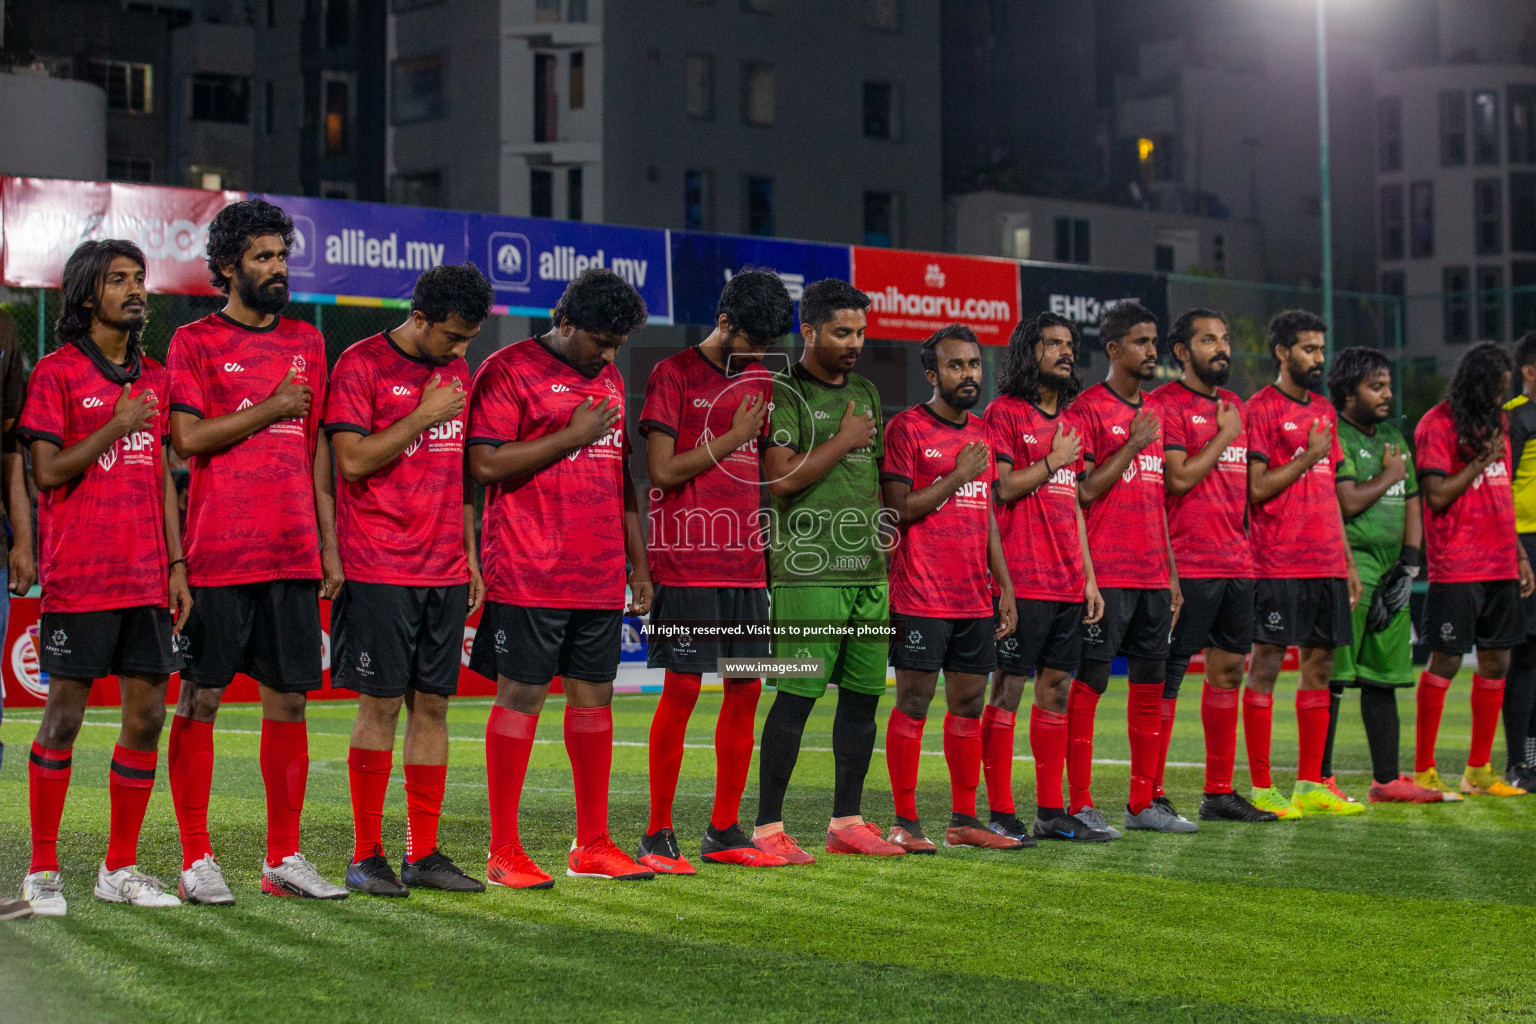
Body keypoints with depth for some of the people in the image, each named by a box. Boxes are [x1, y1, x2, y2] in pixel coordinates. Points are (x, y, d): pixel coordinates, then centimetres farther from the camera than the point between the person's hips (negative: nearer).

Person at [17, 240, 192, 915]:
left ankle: (121, 869, 14)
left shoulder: (154, 377, 15)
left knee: (147, 717, 4)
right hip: (78, 577, -5)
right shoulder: (57, 371, -2)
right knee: (64, 716, -2)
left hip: (147, 579, 6)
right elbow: (46, 472, -8)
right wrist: (116, 427, -13)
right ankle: (42, 871, 9)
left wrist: (176, 565, 11)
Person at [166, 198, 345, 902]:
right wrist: (272, 408, -9)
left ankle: (284, 858, 12)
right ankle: (196, 859, 6)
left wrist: (330, 545, 12)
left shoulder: (307, 342, 16)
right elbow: (188, 438, -11)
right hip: (217, 554, -4)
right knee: (201, 698, -1)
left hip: (293, 555, 5)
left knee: (288, 700, 5)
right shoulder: (194, 342, 1)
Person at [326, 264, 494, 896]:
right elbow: (353, 460, -13)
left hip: (444, 572, 6)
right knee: (381, 705, -4)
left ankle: (424, 854, 11)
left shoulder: (457, 371, 15)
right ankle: (366, 857, 5)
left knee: (433, 705, 6)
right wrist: (423, 416, -12)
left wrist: (470, 554, 16)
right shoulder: (361, 365, -5)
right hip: (379, 571, -6)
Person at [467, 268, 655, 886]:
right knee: (521, 696, -4)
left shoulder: (609, 381, 18)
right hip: (528, 575, -7)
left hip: (600, 577, 7)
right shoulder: (507, 371, -5)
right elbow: (485, 465, -15)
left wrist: (638, 561, 19)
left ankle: (592, 846, 17)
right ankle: (504, 853, 2)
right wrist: (573, 436, -13)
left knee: (594, 696, 9)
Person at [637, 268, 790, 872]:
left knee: (746, 690, 5)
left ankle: (724, 832, 14)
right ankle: (659, 835, 1)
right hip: (686, 564, -6)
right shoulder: (674, 374, -3)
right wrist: (732, 439, -7)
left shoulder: (759, 381, 17)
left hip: (746, 563, 6)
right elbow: (663, 470, -10)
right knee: (682, 689, -7)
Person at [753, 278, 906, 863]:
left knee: (863, 695, 9)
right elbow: (782, 479, -17)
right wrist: (845, 440, -8)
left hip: (869, 573, 7)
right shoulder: (784, 395, -5)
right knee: (797, 697, -8)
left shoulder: (866, 394, 18)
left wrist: (891, 563, 15)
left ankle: (847, 822, 19)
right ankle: (767, 828, -2)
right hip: (808, 576, -7)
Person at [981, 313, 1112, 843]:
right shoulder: (1004, 411, -4)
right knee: (1008, 689, -4)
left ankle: (1051, 812, 14)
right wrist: (1054, 461, -5)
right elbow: (1000, 489, -13)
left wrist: (1089, 576, 15)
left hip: (1067, 581, 7)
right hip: (1022, 579, -7)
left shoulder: (1070, 421, 19)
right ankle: (1000, 814, 0)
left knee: (1056, 687, 9)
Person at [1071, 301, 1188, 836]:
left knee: (1151, 686, 9)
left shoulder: (1153, 414, 18)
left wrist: (1172, 573, 17)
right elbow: (1083, 491, -12)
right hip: (1107, 573, -8)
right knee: (1088, 684, -4)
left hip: (1152, 575, 8)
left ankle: (1143, 804, 16)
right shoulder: (1087, 409, -6)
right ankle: (1080, 805, 0)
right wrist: (1133, 445, -12)